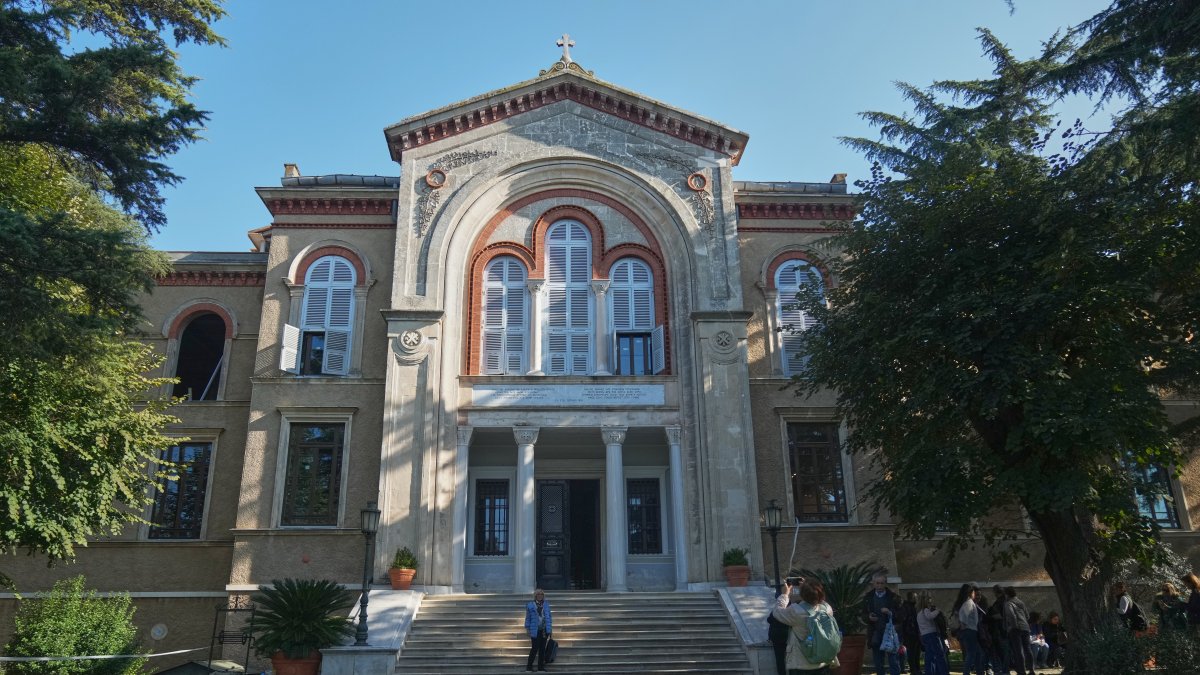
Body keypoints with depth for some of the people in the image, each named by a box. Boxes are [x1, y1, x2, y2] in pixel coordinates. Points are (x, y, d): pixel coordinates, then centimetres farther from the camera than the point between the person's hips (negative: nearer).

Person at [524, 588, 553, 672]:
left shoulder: (546, 605, 10)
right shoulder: (530, 605, 1)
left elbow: (549, 617, 14)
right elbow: (528, 618, 2)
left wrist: (550, 628, 11)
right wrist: (528, 629, -2)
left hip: (544, 630, 4)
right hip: (535, 630, -3)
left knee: (542, 648, 6)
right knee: (535, 648, -6)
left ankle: (541, 666, 13)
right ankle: (529, 666, 8)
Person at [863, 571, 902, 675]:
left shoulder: (893, 596, -1)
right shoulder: (868, 596, 7)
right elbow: (864, 614, 14)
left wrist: (890, 613, -21)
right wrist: (869, 617, -8)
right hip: (875, 635, 3)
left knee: (894, 663, -3)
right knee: (878, 664, 9)